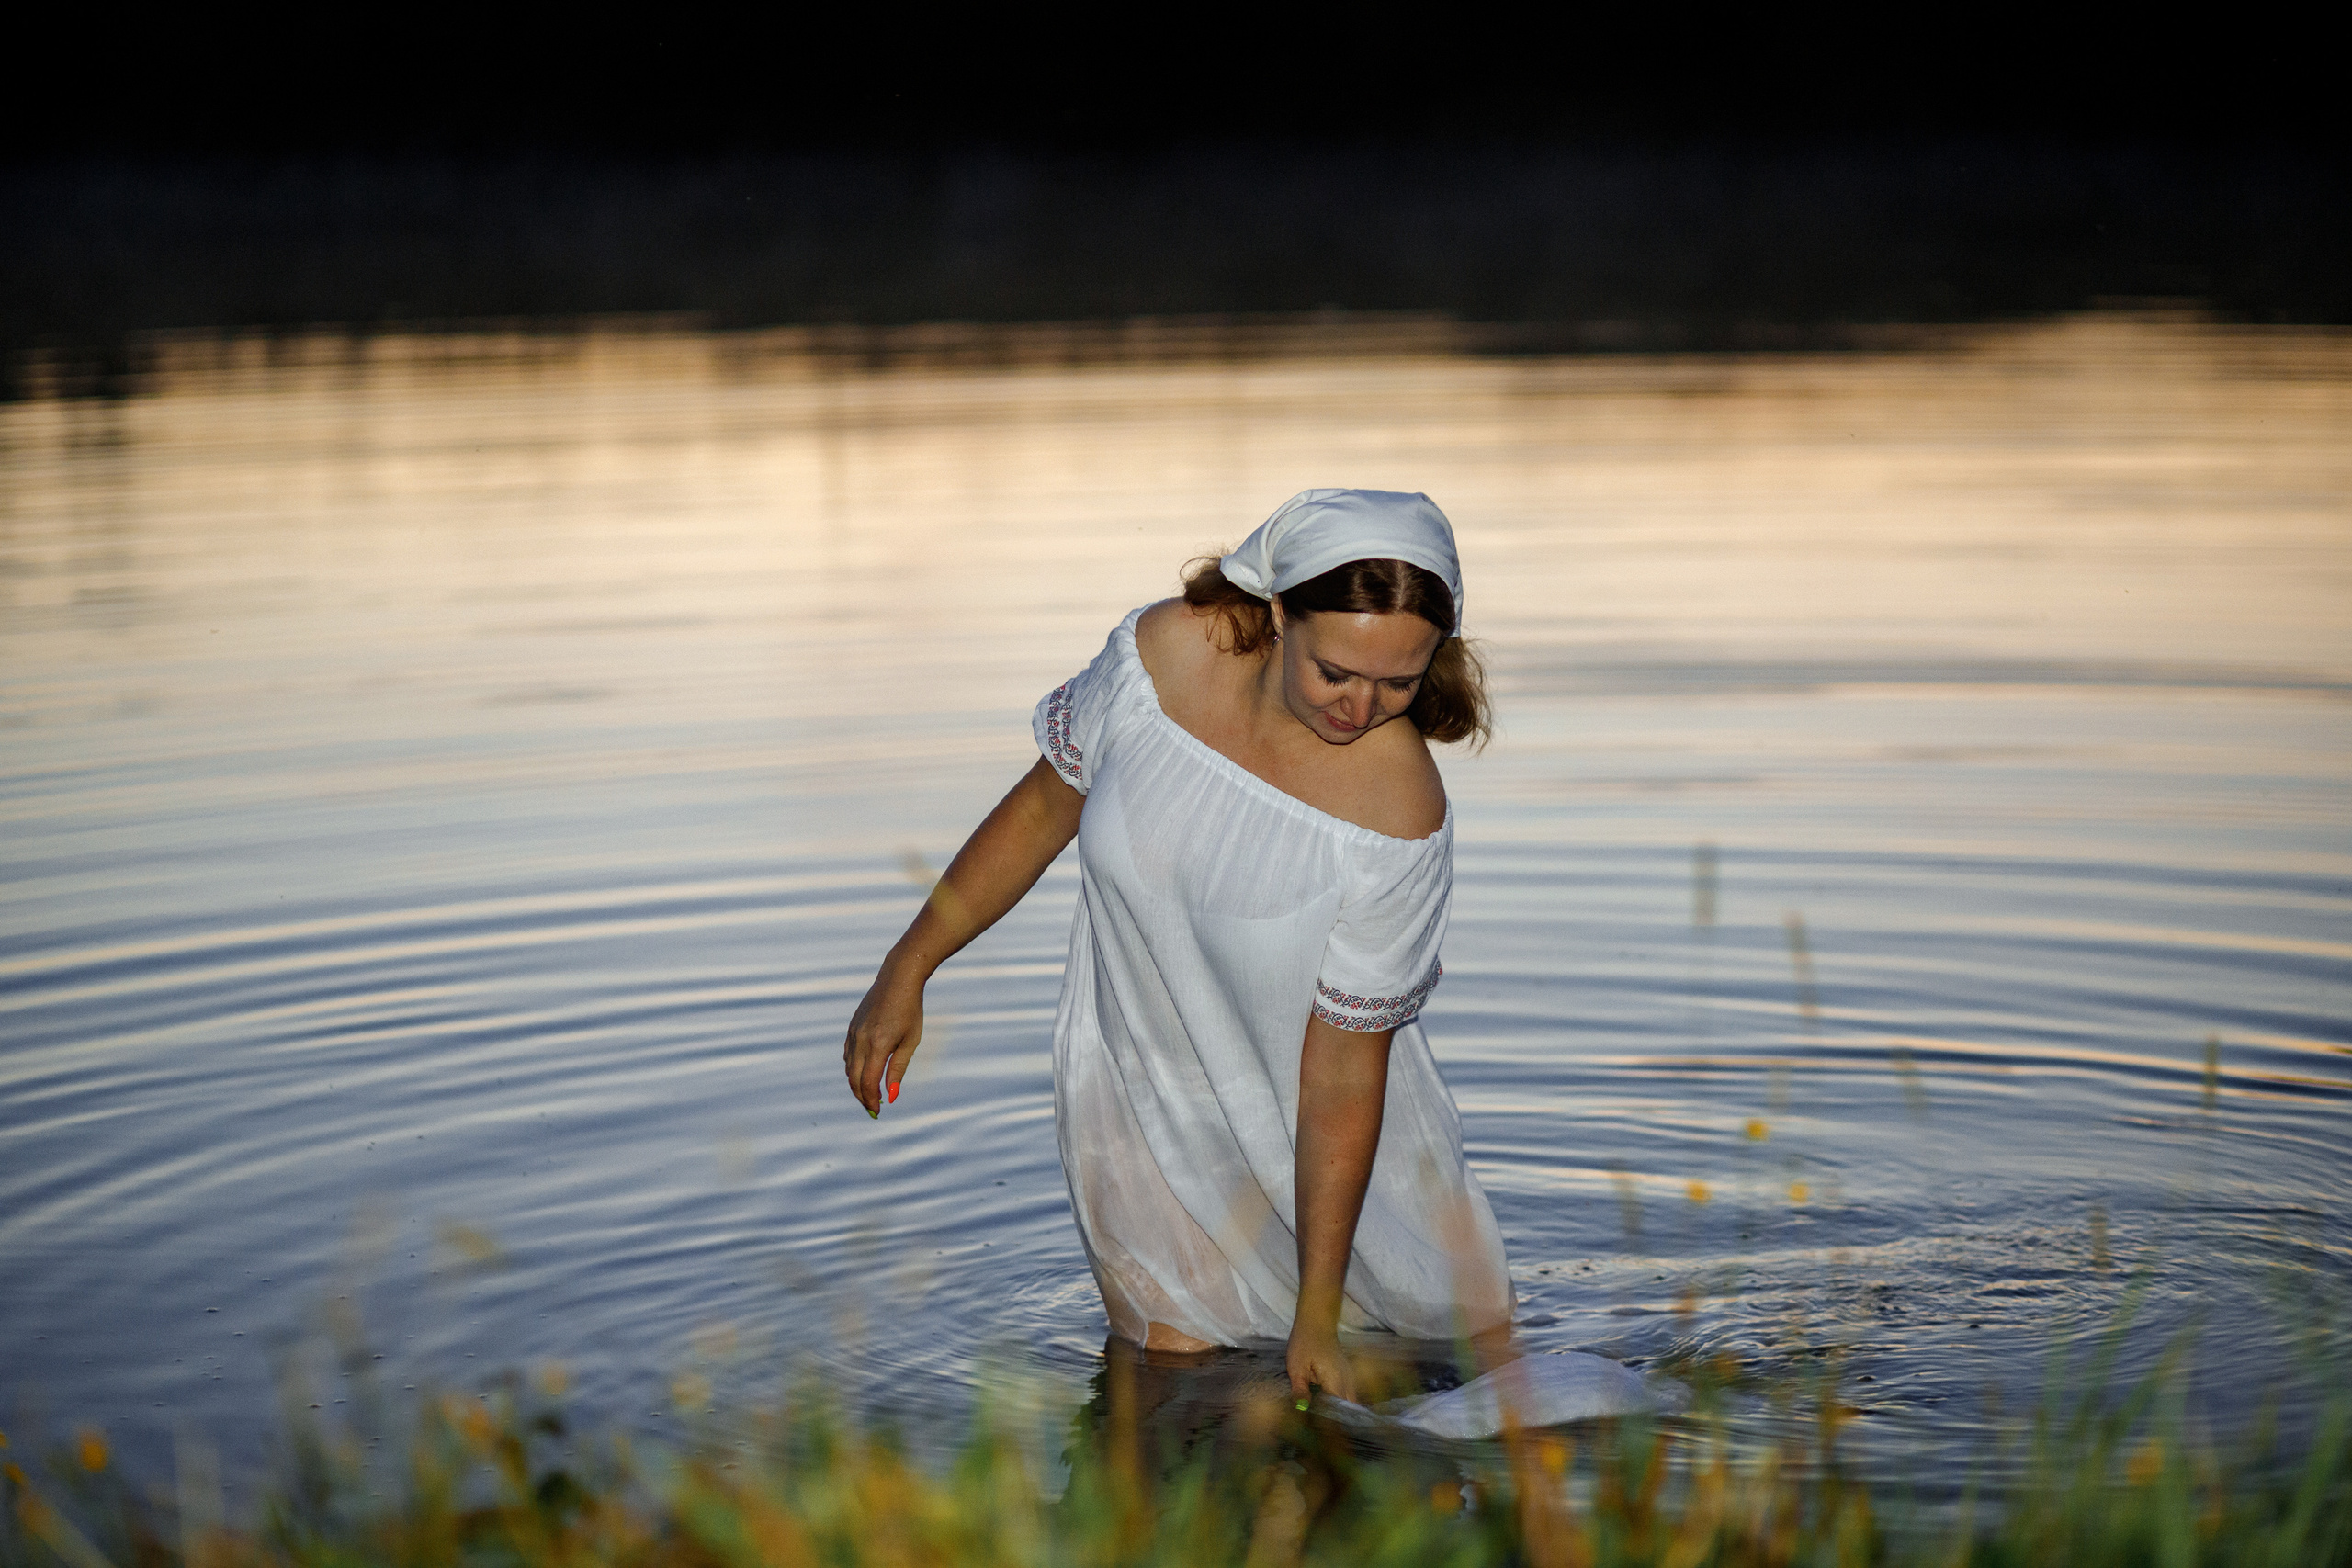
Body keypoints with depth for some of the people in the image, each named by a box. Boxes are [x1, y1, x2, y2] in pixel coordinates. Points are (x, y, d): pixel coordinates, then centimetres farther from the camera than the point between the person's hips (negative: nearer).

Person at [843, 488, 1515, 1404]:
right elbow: (1044, 808, -1)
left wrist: (1318, 1317, -21)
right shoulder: (1166, 652, -19)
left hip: (1319, 1139, -1)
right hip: (1144, 1105, 1)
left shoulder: (1399, 814, -27)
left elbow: (1342, 1069, -22)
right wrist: (908, 970, 5)